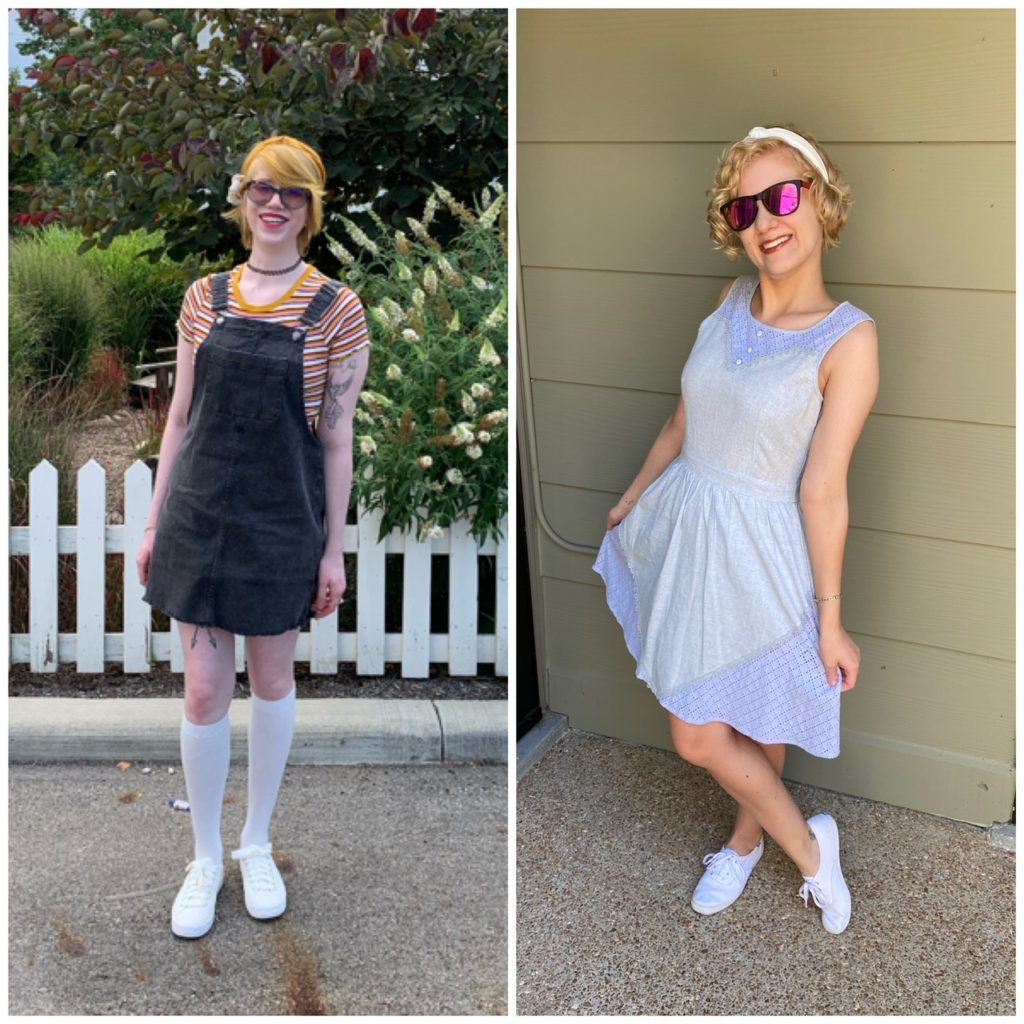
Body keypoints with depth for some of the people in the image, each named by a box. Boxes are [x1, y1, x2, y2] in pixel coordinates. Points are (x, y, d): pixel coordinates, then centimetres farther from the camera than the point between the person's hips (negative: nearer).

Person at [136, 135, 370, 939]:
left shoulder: (335, 309, -5)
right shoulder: (205, 298, 3)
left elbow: (336, 437, -4)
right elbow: (180, 418, 7)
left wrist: (334, 547, -4)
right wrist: (155, 523, 6)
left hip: (282, 521, -2)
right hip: (200, 514, 2)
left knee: (272, 681, 12)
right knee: (205, 691, 5)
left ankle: (257, 844, 32)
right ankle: (206, 858, 24)